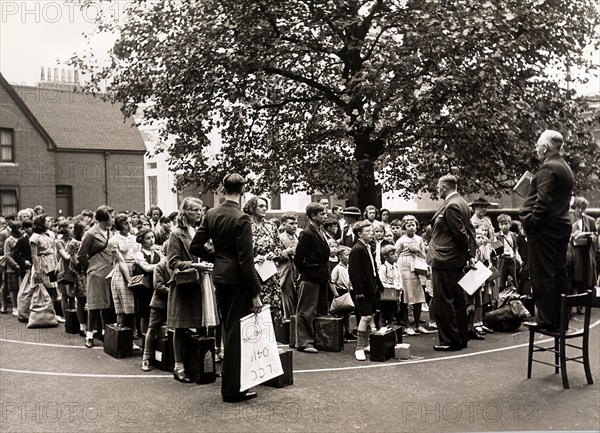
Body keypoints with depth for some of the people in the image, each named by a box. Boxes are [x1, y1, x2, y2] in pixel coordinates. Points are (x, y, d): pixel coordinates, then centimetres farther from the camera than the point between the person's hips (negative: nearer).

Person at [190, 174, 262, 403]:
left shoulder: (211, 214, 4)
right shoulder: (241, 219, -17)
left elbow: (195, 247, 7)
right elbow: (246, 260, -19)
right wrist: (255, 293, -15)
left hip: (219, 278, 7)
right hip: (237, 281, -7)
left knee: (229, 330, 21)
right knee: (236, 332, 1)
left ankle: (229, 382, 34)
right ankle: (232, 389, 9)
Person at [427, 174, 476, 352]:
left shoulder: (451, 206, -18)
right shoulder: (462, 203, 13)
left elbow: (460, 233, -18)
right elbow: (470, 230, 13)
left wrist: (468, 252, -3)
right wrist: (471, 254, 9)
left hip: (444, 261, -10)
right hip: (457, 260, 10)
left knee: (443, 302, -3)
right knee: (457, 300, 15)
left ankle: (449, 340, 2)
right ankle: (461, 338, 23)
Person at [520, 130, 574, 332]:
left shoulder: (548, 168, -14)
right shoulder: (566, 168, 16)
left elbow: (543, 201, -22)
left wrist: (531, 222, -16)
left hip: (544, 228, -10)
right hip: (562, 227, 10)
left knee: (542, 276, -4)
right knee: (559, 273, 13)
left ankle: (546, 319, -1)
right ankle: (560, 318, 20)